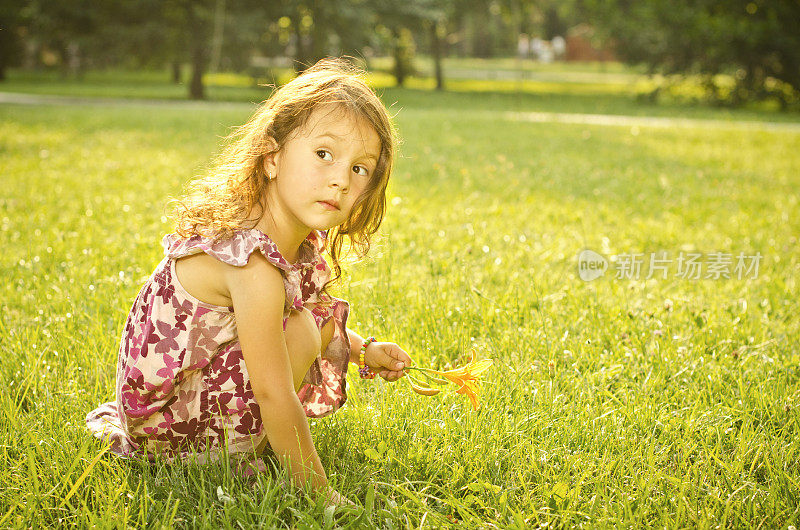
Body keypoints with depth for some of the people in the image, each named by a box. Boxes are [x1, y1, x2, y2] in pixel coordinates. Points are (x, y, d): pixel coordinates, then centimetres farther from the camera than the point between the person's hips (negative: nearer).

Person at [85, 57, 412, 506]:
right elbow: (274, 395, -30)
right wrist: (319, 491, -23)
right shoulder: (255, 263, -33)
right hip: (163, 415, -9)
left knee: (323, 317, 12)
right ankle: (229, 455, -5)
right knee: (300, 331, -22)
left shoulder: (300, 240, -4)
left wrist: (363, 350, 3)